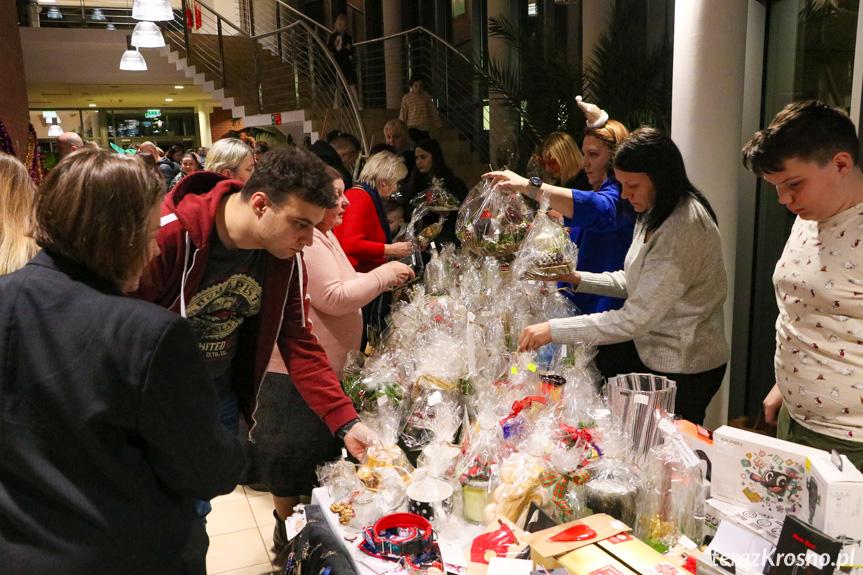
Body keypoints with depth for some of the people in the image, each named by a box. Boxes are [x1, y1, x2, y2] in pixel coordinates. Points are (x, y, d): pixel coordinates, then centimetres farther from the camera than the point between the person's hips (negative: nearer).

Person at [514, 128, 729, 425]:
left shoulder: (684, 229, -27)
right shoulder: (654, 215, 3)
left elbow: (635, 319, -30)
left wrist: (554, 329, -29)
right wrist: (579, 279, 1)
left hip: (684, 369, -9)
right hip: (650, 348, 9)